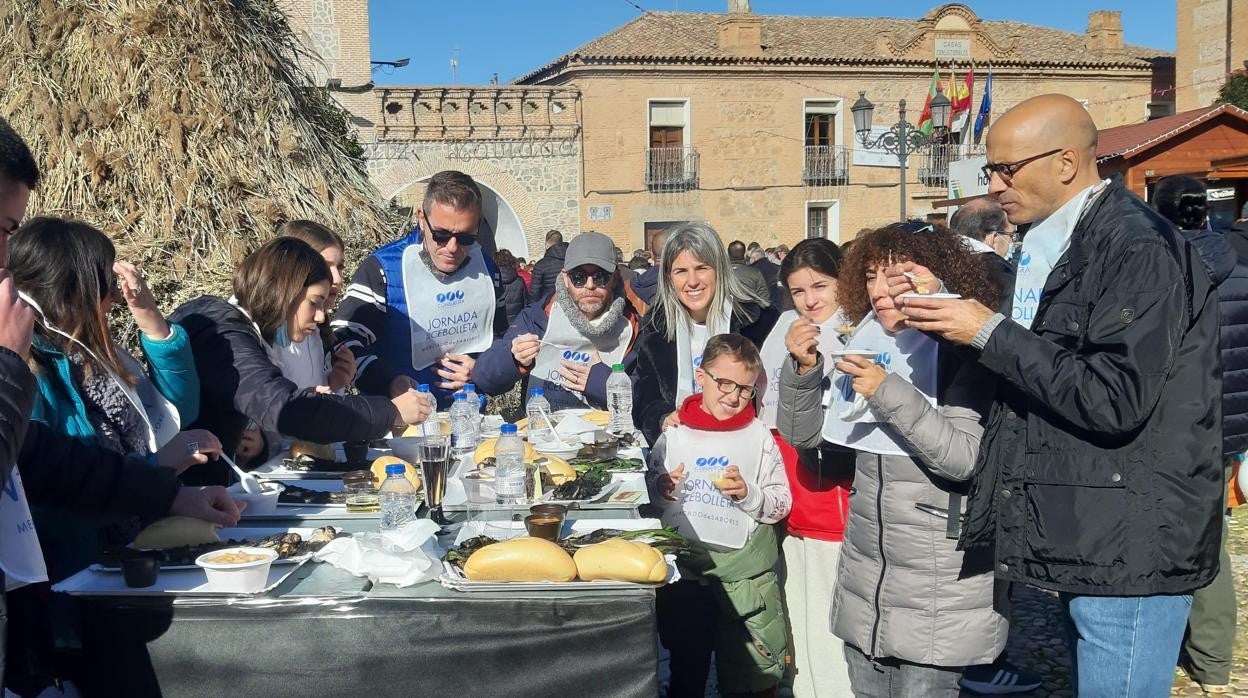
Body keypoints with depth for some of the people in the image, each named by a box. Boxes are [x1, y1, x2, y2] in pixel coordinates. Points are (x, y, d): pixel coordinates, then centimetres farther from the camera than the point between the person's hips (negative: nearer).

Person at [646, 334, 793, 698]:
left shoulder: (759, 437, -1)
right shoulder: (674, 434, 2)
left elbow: (781, 505, -1)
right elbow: (648, 492, 11)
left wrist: (748, 494, -19)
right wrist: (662, 488, -10)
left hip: (744, 573, -1)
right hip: (685, 567, 2)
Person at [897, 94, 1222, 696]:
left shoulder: (1138, 248, -17)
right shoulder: (1054, 244, 12)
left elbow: (1115, 399, -26)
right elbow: (1025, 365, 18)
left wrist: (988, 332, -20)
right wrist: (942, 308, 3)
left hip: (1129, 549, -9)